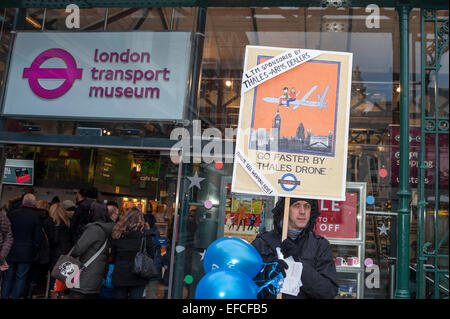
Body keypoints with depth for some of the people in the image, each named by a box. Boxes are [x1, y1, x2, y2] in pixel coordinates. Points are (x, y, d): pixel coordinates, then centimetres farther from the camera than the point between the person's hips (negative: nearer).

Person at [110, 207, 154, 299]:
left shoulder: (118, 234, -3)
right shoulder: (145, 234, -9)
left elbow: (113, 257, 5)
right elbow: (151, 255, -5)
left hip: (119, 277, 2)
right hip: (138, 278, -2)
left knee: (119, 296, 14)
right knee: (136, 296, 7)